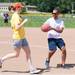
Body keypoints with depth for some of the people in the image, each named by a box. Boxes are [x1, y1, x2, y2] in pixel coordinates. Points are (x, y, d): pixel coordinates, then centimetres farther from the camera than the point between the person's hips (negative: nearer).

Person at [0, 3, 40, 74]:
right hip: (17, 38, -10)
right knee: (16, 54, 1)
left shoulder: (14, 15, 13)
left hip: (22, 37, 10)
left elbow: (13, 26, 19)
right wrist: (24, 21, -18)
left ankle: (32, 69, 7)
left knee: (28, 52, 6)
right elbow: (17, 27, -26)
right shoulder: (16, 16, -16)